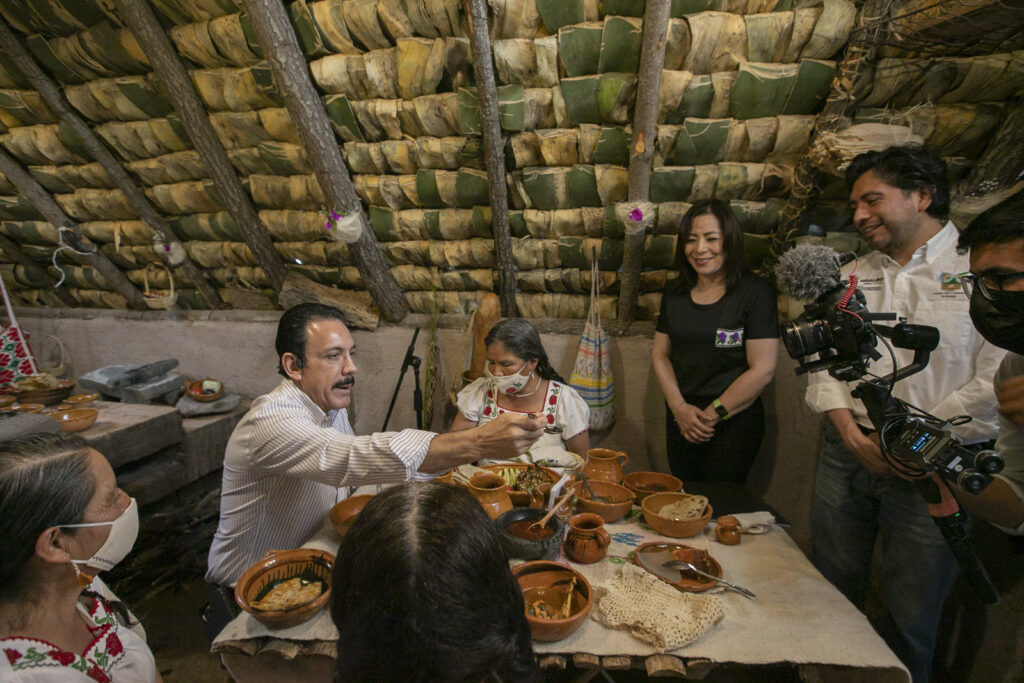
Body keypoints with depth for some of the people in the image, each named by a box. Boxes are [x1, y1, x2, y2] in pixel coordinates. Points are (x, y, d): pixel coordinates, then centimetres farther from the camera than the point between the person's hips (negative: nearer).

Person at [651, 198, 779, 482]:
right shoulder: (674, 294, 6)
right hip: (680, 420, 5)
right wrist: (679, 408, -6)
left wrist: (712, 414, -10)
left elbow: (763, 370, -14)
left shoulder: (755, 292, -10)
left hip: (734, 424, -4)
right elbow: (660, 354, 6)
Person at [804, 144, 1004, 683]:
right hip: (847, 453, 4)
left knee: (911, 611, 11)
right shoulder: (850, 279, 10)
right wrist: (850, 431, -6)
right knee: (832, 590, 15)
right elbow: (822, 360, 7)